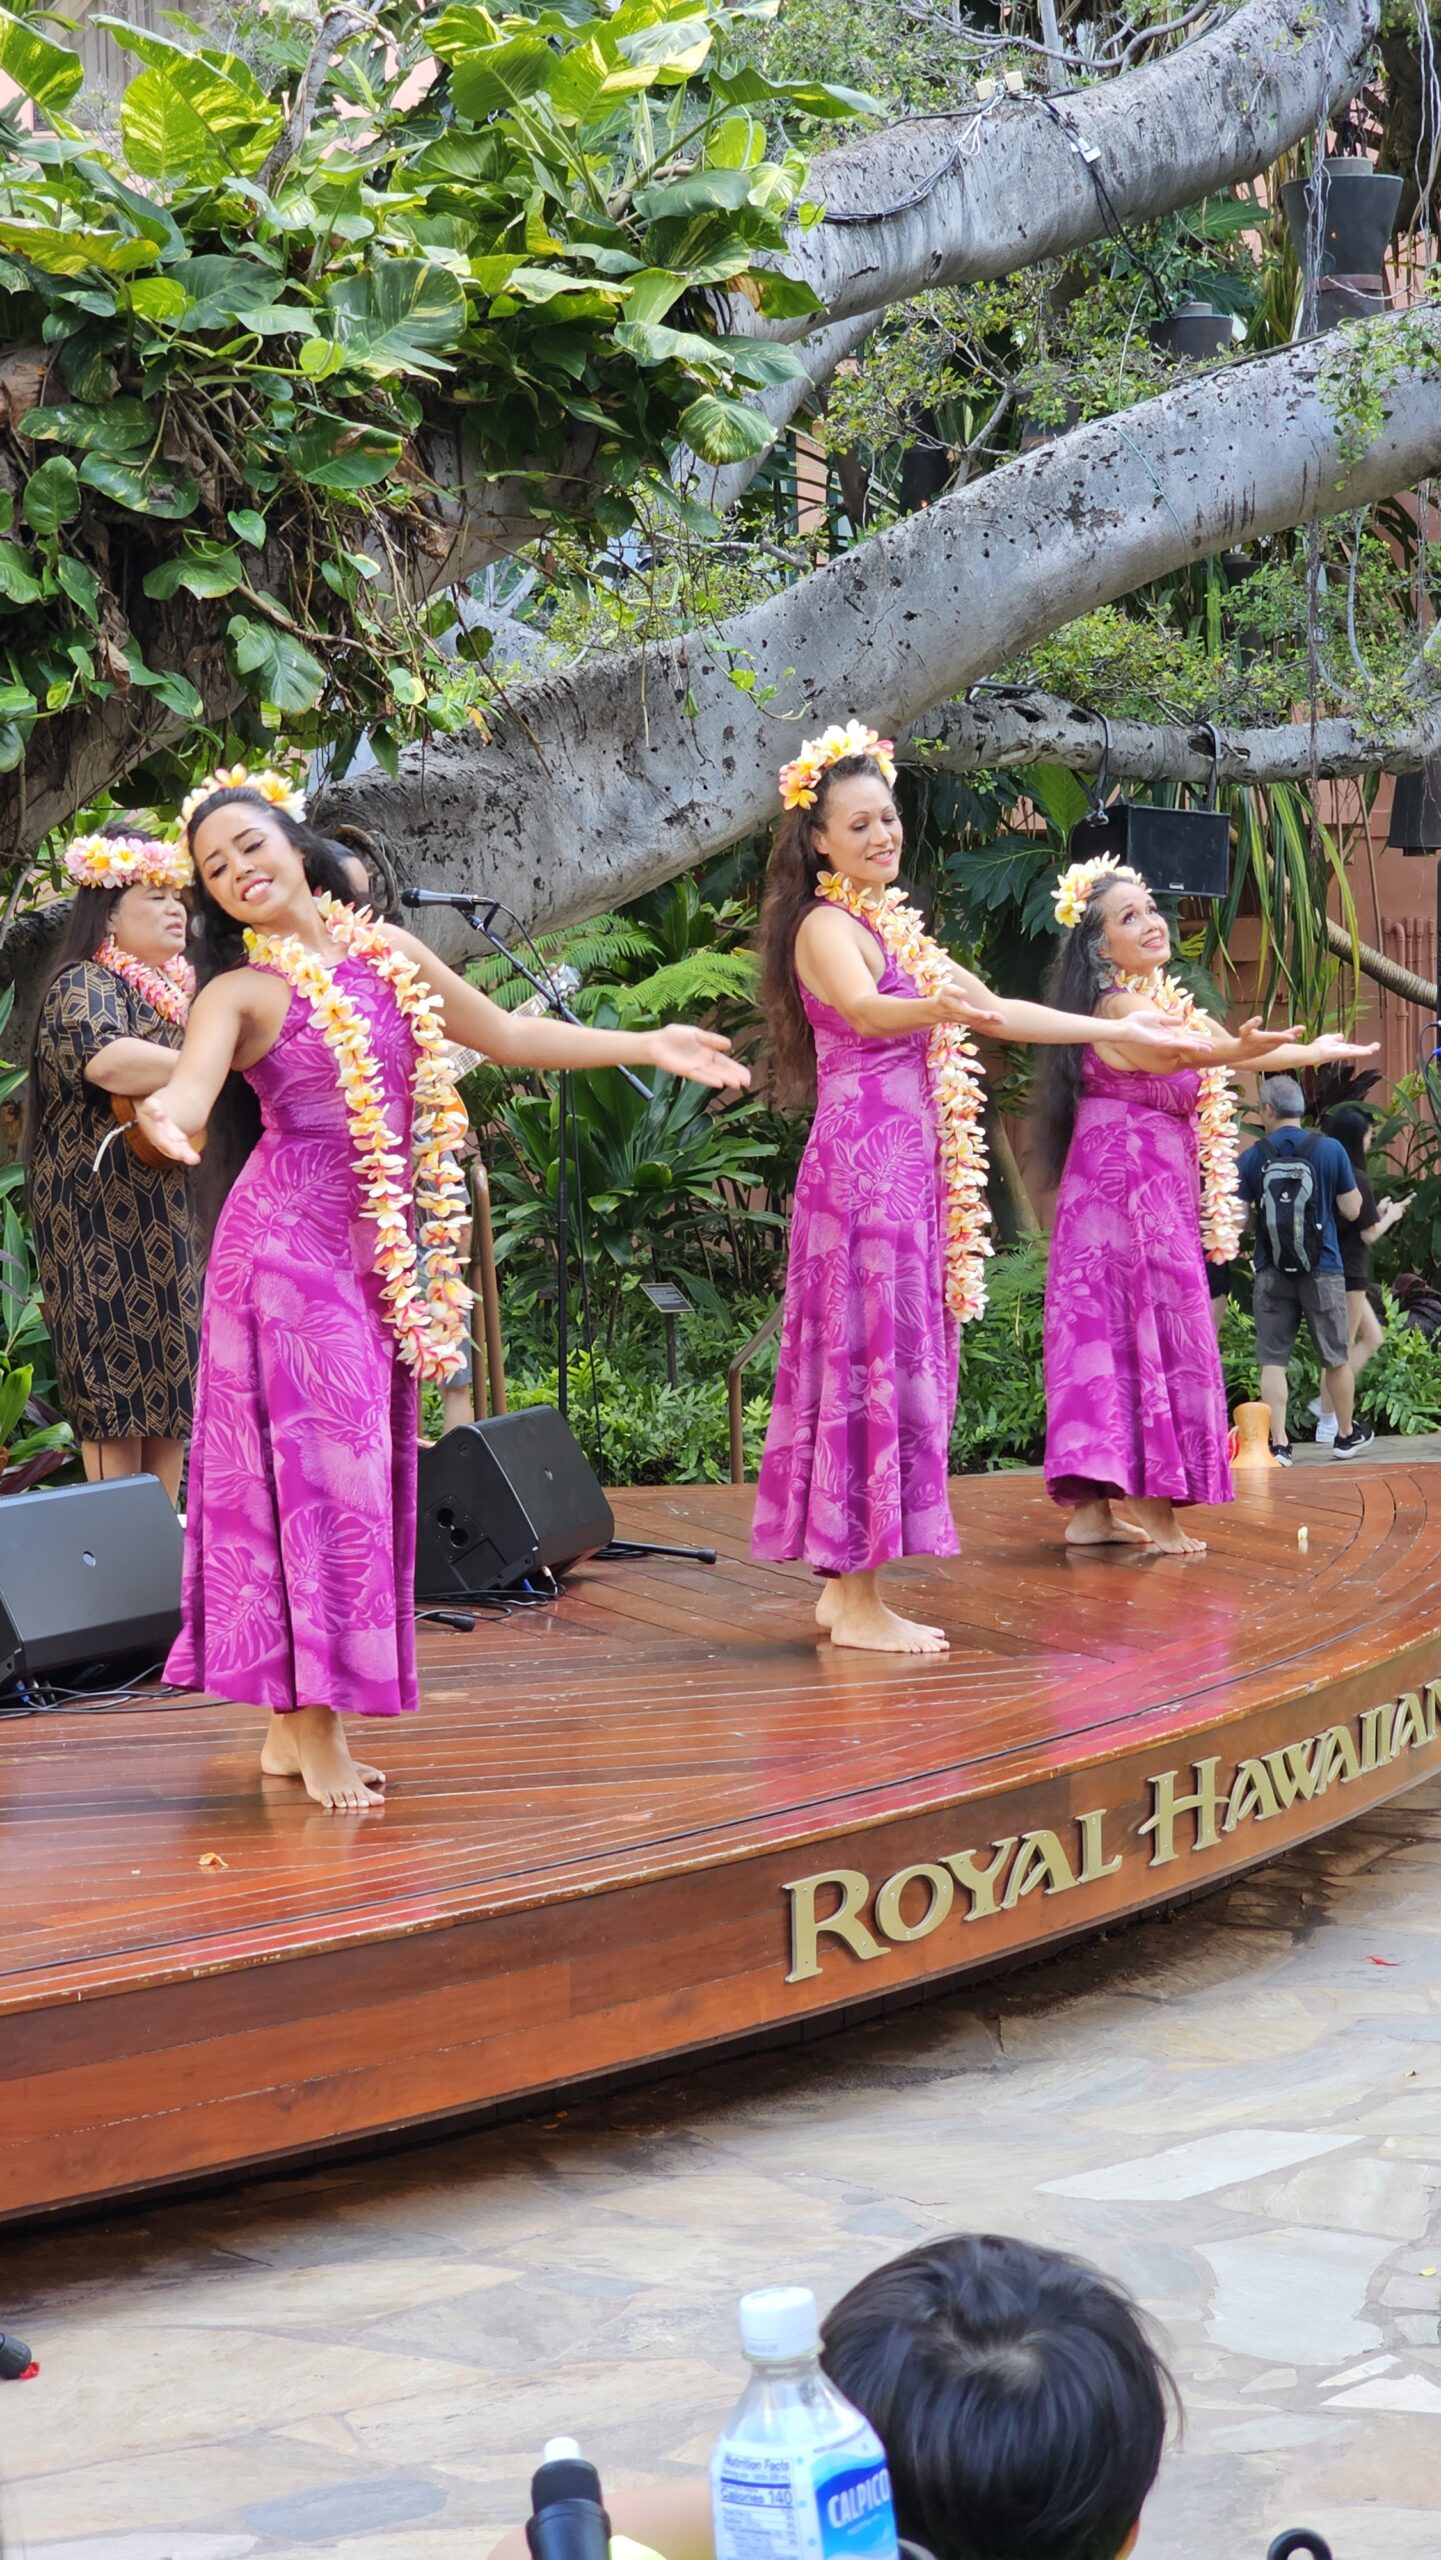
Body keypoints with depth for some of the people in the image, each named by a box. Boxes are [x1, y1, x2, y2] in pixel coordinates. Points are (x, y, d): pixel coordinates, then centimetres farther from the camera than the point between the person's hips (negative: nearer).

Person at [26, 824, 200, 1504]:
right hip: (107, 1220, -8)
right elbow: (105, 1059, -27)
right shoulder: (85, 986, -5)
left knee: (173, 1391, 6)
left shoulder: (180, 992, 20)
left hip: (180, 1220, 9)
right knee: (118, 1400, -10)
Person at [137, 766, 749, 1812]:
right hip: (289, 1243, -6)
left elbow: (508, 1036, 21)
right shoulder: (242, 991, -4)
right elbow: (192, 1084, -23)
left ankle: (295, 1724, 10)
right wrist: (169, 1119, -48)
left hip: (382, 1252, 6)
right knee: (314, 1465, -9)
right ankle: (312, 1728, -4)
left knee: (365, 1474, 5)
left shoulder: (388, 951, 12)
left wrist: (647, 1045, 19)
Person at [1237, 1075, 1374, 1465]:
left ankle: (1279, 1444, -6)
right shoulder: (1330, 1150, -3)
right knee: (1336, 1357, 14)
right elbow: (1351, 1211, 1)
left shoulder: (1252, 1158, -3)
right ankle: (1347, 1435, 27)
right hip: (1322, 1270, 0)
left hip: (1271, 1272, 0)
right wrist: (1350, 1185, 19)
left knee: (1273, 1360, 2)